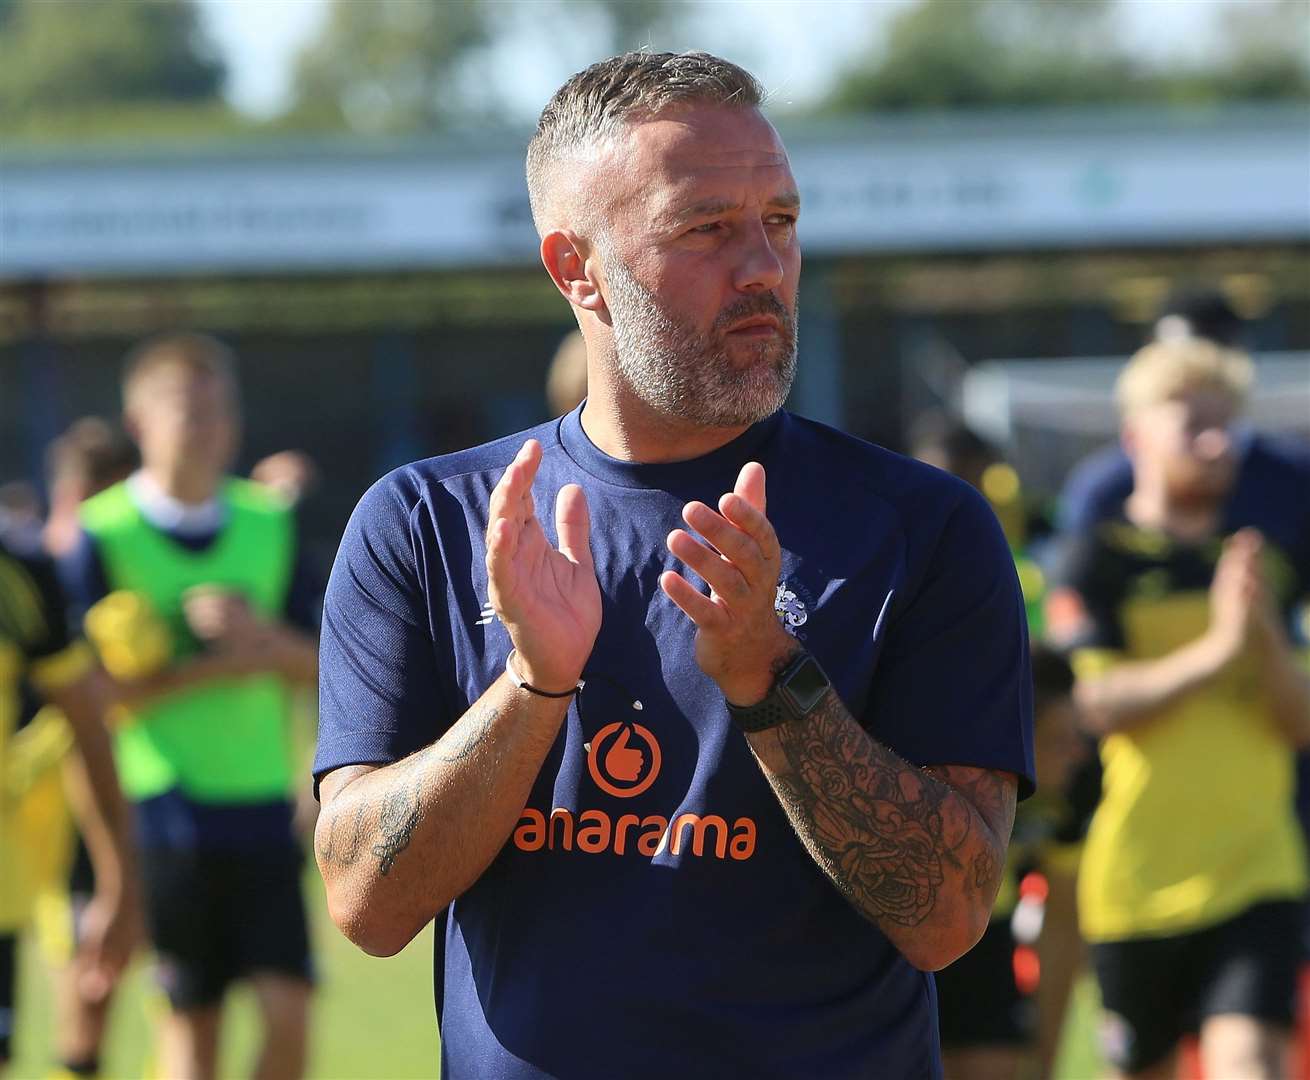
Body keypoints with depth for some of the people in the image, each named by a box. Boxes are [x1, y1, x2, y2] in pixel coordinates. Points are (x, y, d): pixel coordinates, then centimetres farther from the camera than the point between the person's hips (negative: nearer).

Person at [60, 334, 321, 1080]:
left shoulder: (271, 526, 8)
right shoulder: (103, 536, -4)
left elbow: (319, 670, 9)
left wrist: (264, 633, -12)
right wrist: (211, 669, -16)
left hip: (264, 805, 3)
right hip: (170, 814, -3)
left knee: (290, 1011, -6)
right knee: (193, 1020, 3)